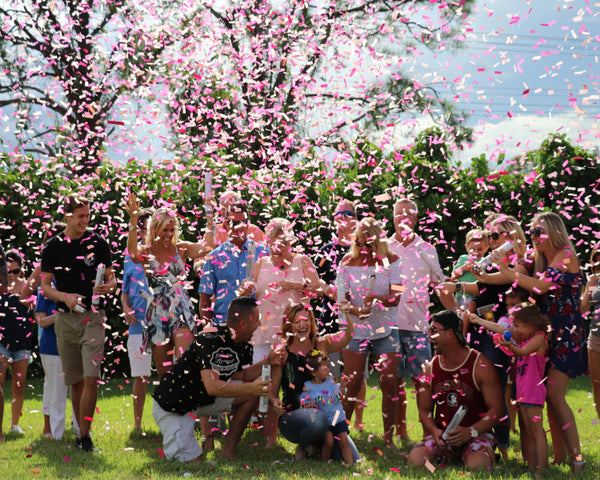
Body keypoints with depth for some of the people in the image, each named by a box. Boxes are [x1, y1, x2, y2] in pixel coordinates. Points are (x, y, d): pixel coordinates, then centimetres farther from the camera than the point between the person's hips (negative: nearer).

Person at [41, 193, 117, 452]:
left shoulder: (98, 243, 3)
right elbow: (45, 286, 5)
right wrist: (66, 297, -13)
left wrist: (108, 286, -15)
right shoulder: (53, 247, 4)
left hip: (93, 317, -2)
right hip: (65, 319, 2)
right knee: (75, 380, 9)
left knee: (91, 378, -14)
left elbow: (112, 278, 8)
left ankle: (84, 435, -9)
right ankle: (81, 430, 22)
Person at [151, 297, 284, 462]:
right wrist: (250, 388, -48)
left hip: (203, 398, 9)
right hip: (172, 407, -9)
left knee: (252, 393, -5)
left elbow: (239, 377, 10)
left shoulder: (240, 345, -1)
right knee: (192, 462, -19)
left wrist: (267, 362, -4)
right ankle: (171, 442, 15)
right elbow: (212, 386, -41)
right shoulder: (211, 341, -30)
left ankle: (228, 453, 0)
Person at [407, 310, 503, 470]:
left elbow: (496, 409, -8)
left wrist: (470, 432, -23)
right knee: (415, 460, -27)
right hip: (442, 435, 3)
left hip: (477, 434, -3)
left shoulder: (481, 366, -7)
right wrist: (435, 432, -12)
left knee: (476, 465, -36)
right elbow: (424, 410, 11)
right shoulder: (429, 368, 7)